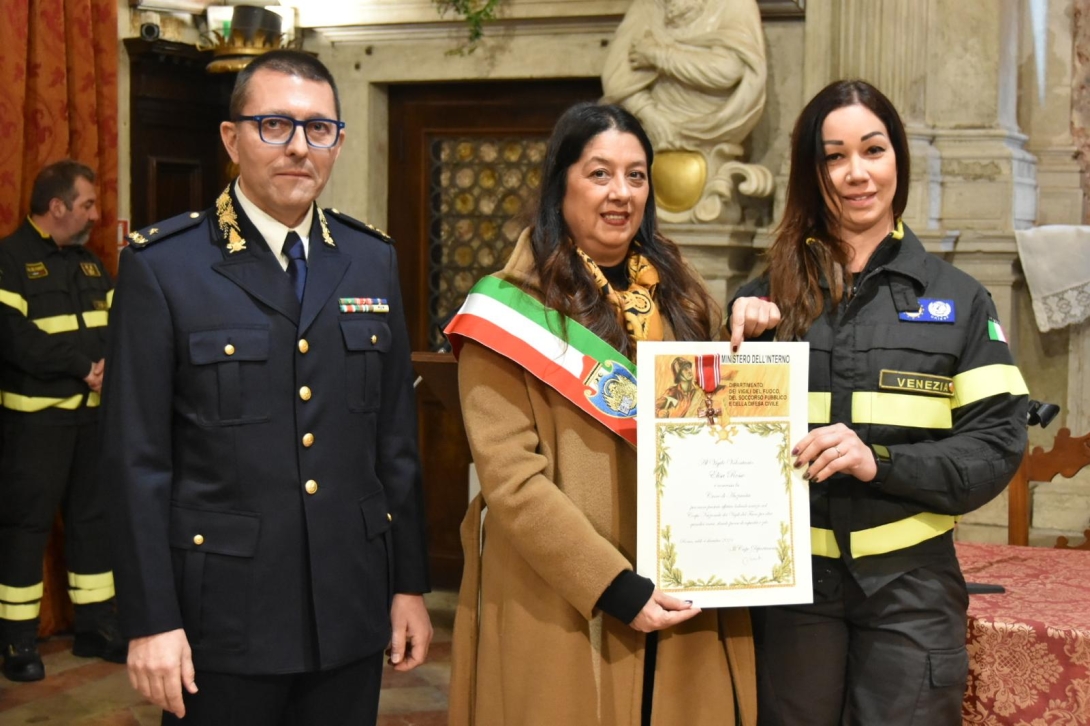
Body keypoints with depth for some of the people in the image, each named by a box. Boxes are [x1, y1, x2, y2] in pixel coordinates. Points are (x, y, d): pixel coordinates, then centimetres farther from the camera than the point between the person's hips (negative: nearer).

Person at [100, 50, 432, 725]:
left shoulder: (373, 259, 6)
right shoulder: (162, 265, -7)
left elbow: (396, 436, 8)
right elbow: (138, 458, -7)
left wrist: (410, 583, 8)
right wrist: (151, 620, -9)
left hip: (352, 609, 4)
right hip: (224, 614, -3)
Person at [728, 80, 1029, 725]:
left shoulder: (959, 300, 2)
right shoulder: (770, 297, 4)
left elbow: (997, 444, -3)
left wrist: (880, 461, -17)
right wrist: (744, 347, -10)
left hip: (910, 582, -1)